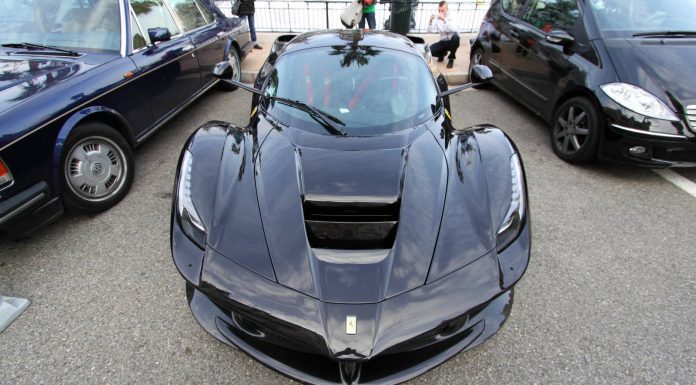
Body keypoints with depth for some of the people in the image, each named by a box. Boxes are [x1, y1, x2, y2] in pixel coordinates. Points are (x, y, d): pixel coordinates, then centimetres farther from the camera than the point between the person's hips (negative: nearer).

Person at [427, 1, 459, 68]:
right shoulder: (437, 18, -4)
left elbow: (453, 29, -34)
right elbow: (430, 31, -13)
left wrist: (444, 20, -41)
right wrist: (431, 21, -30)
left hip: (452, 41, -3)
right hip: (443, 42, 3)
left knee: (455, 37, -38)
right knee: (431, 50, -24)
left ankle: (451, 58, -14)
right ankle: (442, 53, 13)